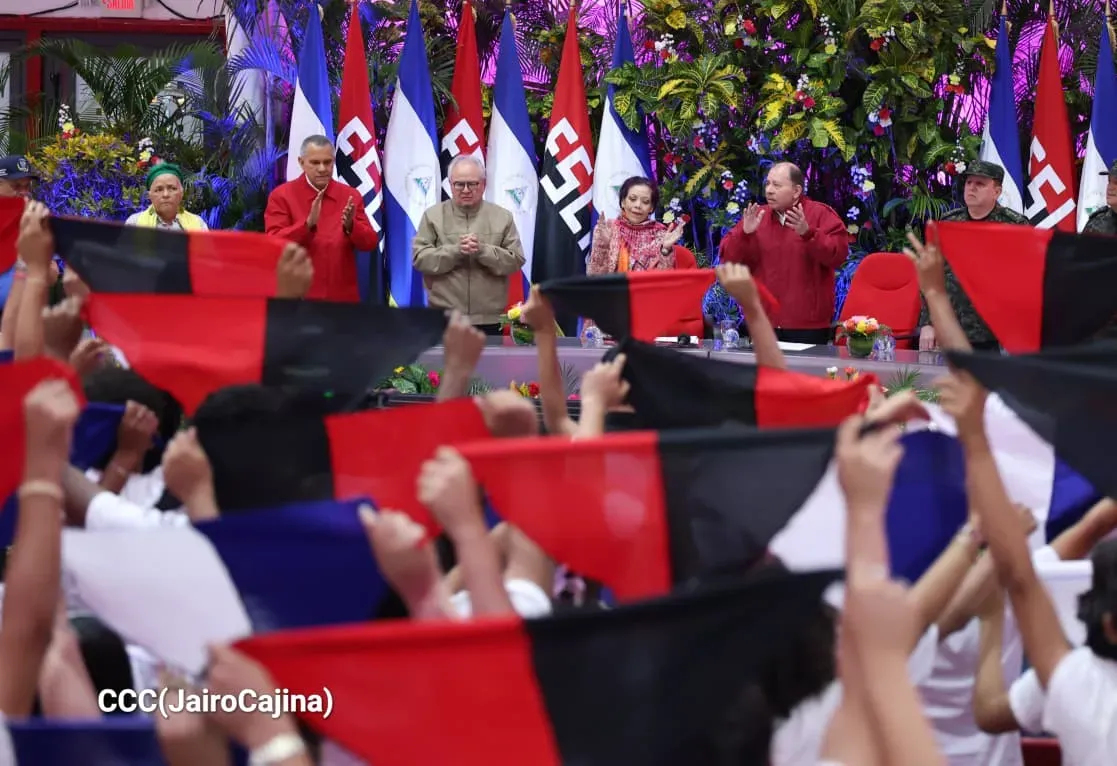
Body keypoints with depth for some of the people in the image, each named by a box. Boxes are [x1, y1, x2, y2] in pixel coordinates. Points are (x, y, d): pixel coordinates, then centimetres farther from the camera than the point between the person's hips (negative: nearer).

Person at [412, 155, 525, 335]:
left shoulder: (502, 217, 6)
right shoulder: (433, 216, 4)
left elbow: (516, 260, 0)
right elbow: (419, 258, -4)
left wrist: (483, 251, -17)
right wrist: (455, 251, -19)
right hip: (443, 319, -1)